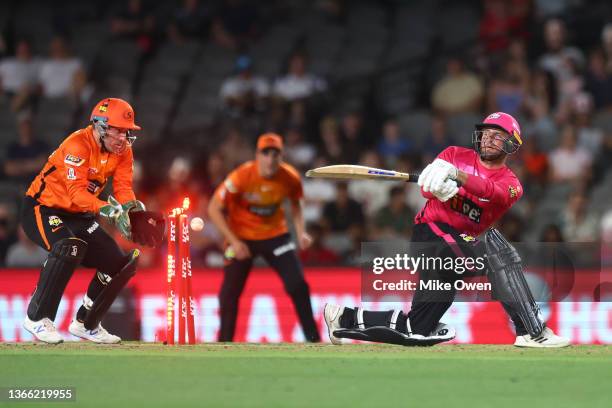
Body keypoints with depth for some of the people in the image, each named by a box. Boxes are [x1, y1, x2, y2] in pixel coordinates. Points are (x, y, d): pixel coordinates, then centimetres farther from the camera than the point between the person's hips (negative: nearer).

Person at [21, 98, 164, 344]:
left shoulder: (123, 151, -2)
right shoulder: (78, 145, -26)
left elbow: (123, 188, -8)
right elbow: (77, 193, -35)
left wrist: (131, 206, -31)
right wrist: (108, 210, -48)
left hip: (77, 217, 8)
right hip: (42, 209, -8)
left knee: (121, 263, 2)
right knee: (70, 247, -37)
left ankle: (86, 324, 19)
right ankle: (37, 318, -26)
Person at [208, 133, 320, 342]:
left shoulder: (290, 178, -15)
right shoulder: (241, 177, -25)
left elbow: (295, 203, 8)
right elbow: (214, 209, -18)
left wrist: (301, 232, -6)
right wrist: (234, 241, -23)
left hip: (275, 235, 2)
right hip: (241, 237, -2)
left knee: (298, 285, -9)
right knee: (229, 293, -1)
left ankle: (313, 340, 2)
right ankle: (224, 343, 15)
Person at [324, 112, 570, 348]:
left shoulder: (511, 184, 4)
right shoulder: (455, 155, 6)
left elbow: (492, 191, -20)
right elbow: (426, 188, -6)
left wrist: (454, 174, -37)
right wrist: (439, 188, -30)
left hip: (459, 244, 5)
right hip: (431, 232, -5)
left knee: (418, 331, 6)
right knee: (494, 248, -30)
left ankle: (345, 317, 23)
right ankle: (531, 332, -33)